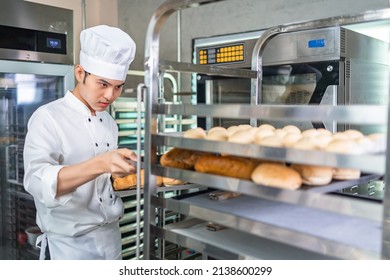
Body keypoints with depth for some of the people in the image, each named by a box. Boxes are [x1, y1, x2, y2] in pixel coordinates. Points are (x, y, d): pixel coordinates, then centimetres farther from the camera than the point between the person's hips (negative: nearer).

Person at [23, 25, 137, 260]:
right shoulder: (48, 118, -14)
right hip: (69, 245, -6)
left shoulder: (109, 123, 6)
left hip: (111, 237, 6)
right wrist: (98, 165, -43)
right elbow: (37, 181, -29)